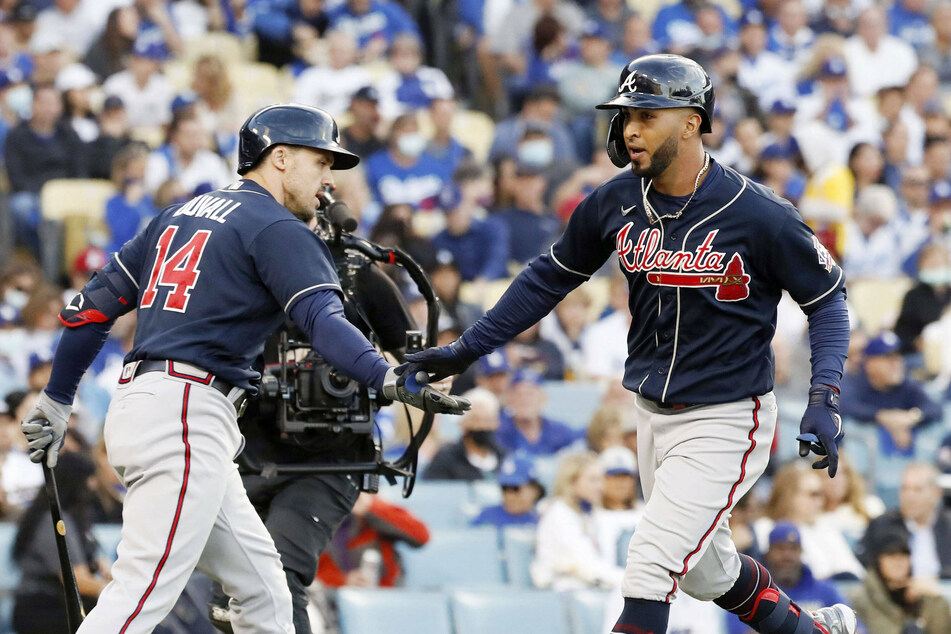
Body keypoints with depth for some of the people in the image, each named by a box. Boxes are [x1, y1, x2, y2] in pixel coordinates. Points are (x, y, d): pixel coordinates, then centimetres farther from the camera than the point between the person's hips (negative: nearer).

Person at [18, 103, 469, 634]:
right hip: (186, 415, -10)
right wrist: (390, 380, -33)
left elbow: (97, 304, 22)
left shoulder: (182, 213, 22)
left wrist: (57, 401, 26)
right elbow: (322, 319, -20)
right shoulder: (277, 228, -3)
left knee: (264, 588, 11)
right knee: (146, 591, -17)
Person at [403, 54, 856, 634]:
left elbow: (827, 297, -7)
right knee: (707, 571, 19)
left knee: (649, 570, -15)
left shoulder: (758, 215, -18)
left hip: (725, 422, -7)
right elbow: (551, 277, 11)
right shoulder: (616, 204, -3)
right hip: (654, 414, 7)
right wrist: (468, 348, 9)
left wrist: (824, 401, -18)